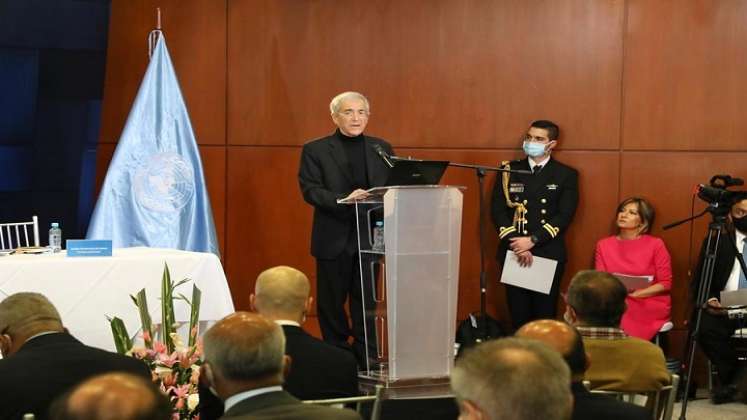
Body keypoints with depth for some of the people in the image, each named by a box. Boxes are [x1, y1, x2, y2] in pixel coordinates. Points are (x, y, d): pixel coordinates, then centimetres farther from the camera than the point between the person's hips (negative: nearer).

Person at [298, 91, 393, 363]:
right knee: (331, 301, 4)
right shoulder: (315, 151, 0)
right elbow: (310, 190, -9)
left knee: (366, 300, 7)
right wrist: (344, 200, -23)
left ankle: (364, 358, 14)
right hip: (334, 239, -2)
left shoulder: (382, 149, 11)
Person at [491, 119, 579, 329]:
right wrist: (517, 244, -11)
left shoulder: (566, 175, 5)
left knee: (545, 316, 1)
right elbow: (498, 211, 2)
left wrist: (532, 240, -15)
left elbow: (564, 216, -5)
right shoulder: (509, 171, 9)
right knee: (518, 315, 2)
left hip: (549, 255, -1)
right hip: (513, 254, 1)